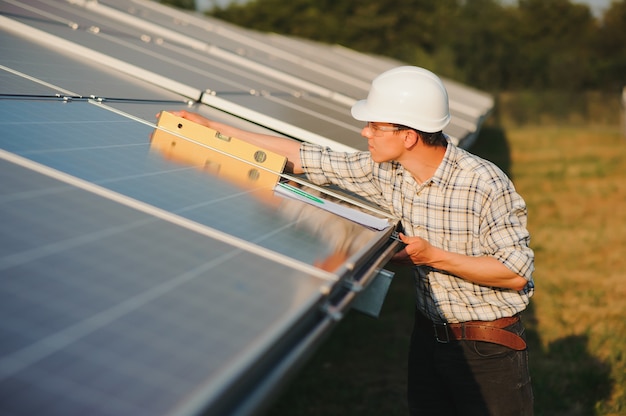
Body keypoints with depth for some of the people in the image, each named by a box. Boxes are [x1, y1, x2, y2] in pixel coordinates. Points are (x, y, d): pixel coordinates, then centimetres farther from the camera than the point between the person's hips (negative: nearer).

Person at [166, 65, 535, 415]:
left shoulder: (487, 186, -22)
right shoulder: (386, 171, -4)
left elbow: (517, 272, -20)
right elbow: (303, 158, 2)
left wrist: (434, 256, -24)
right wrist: (213, 129, 3)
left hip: (487, 346, -6)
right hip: (429, 335, 6)